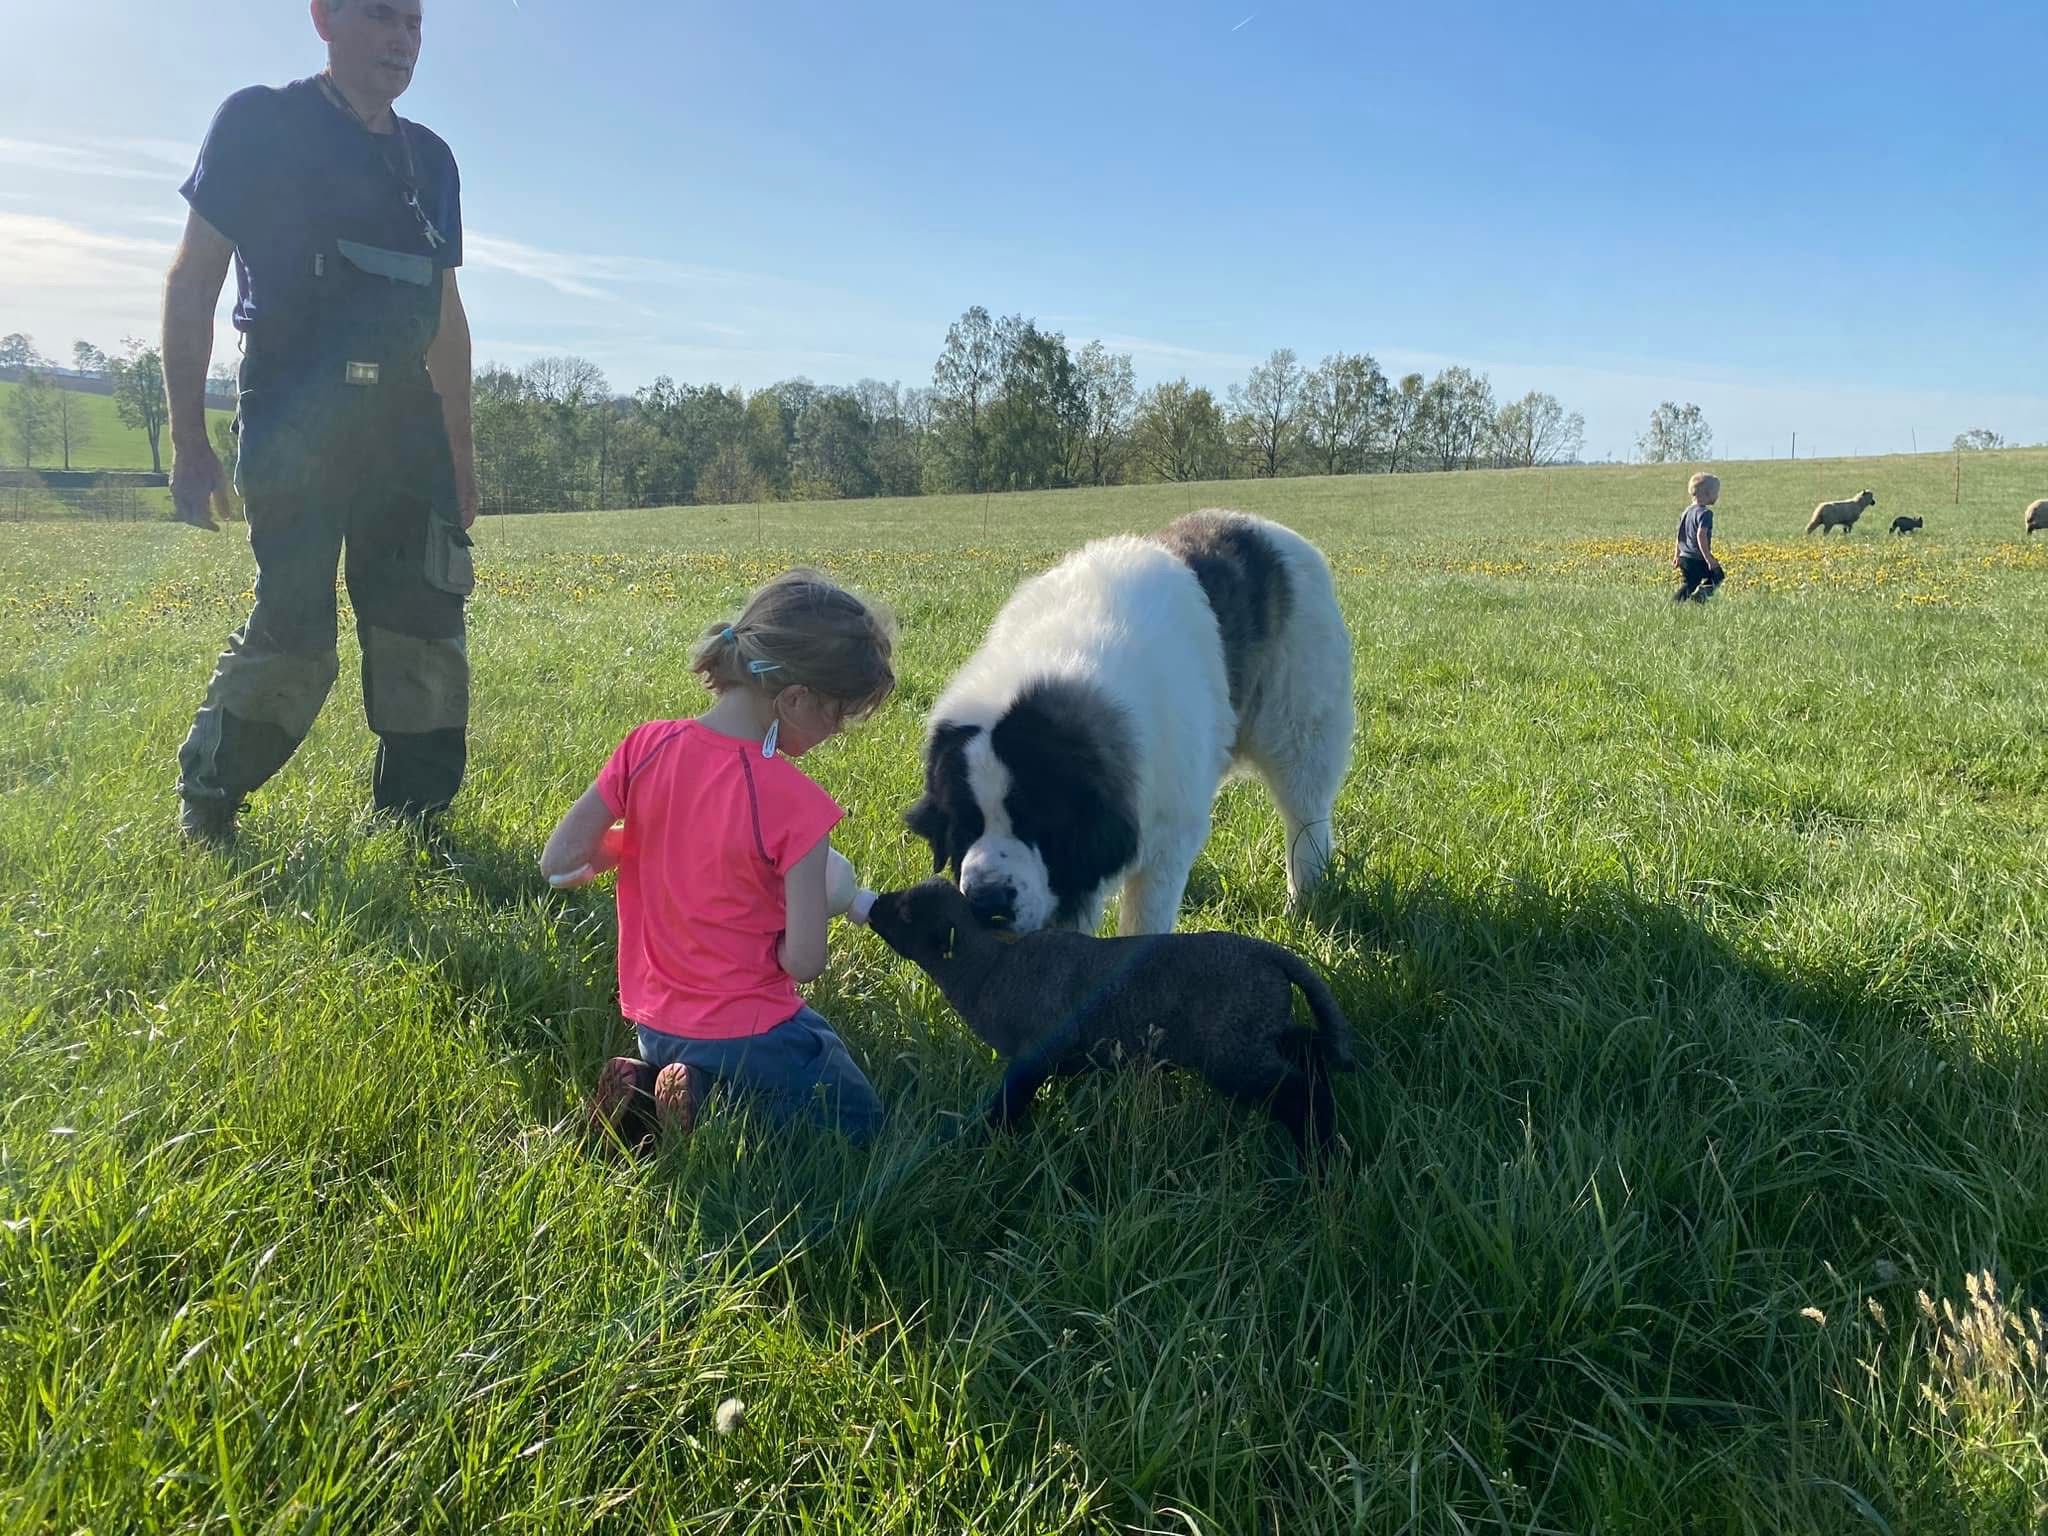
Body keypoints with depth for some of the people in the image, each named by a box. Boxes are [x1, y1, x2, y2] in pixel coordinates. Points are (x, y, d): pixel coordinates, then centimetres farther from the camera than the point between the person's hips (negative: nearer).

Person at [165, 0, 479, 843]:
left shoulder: (429, 158, 17)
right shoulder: (260, 123, 1)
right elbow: (193, 281, 0)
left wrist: (460, 453, 18)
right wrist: (187, 437, -5)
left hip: (405, 426, 6)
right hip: (294, 425, -5)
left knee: (426, 629, 0)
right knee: (293, 633, -8)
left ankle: (415, 819, 11)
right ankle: (204, 806, 13)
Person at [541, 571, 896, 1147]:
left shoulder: (647, 746, -11)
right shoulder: (796, 803, -25)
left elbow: (558, 862, -7)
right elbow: (803, 962, -21)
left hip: (654, 1025, 6)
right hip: (745, 1033, -6)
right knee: (860, 1123, 16)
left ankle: (647, 1085, 7)